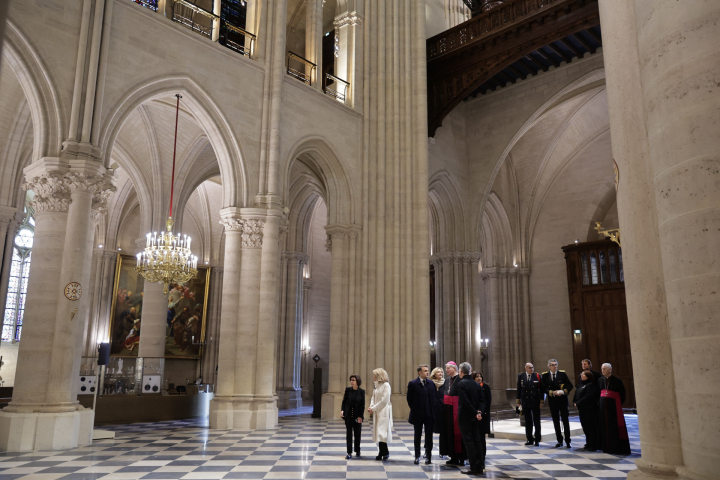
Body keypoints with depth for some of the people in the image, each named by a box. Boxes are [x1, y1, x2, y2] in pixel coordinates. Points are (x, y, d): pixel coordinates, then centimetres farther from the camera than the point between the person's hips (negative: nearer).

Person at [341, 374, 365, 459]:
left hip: (357, 416, -1)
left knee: (357, 434, 8)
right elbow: (344, 401, 4)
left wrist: (360, 416, -8)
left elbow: (362, 405, -2)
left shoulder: (361, 391, -3)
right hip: (348, 415, 1)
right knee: (349, 434, 0)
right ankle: (349, 453, 4)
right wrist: (342, 410, -11)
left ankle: (357, 451, 25)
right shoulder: (348, 390, 0)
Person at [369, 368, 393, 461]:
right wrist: (371, 407, -1)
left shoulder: (386, 385, -10)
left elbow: (384, 400, -15)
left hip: (383, 412, -8)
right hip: (377, 412, 8)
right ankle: (381, 453, 12)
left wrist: (374, 408, -12)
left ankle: (385, 452, 2)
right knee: (377, 432, 7)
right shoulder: (377, 385, 14)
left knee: (381, 432, -9)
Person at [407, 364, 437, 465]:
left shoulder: (431, 383, 4)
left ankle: (428, 456, 12)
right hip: (417, 414, -2)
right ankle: (417, 456, 16)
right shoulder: (412, 384, -5)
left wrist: (433, 409, 0)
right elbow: (409, 399, -1)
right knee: (417, 435, 8)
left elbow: (435, 397, 9)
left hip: (429, 414, 2)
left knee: (429, 436, 4)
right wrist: (414, 410, -1)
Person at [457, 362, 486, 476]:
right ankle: (480, 467, 14)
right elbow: (482, 400, 2)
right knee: (477, 441, 11)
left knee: (468, 441, -2)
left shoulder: (461, 383, -13)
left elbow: (465, 401, -20)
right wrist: (479, 411, -7)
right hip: (475, 417, 7)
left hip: (465, 416, -6)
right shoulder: (476, 384, 7)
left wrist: (476, 413, -15)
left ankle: (473, 468, -1)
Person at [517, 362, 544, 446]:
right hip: (525, 402, 2)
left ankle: (537, 440, 10)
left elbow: (541, 389, -1)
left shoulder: (537, 376, -2)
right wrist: (518, 401, 6)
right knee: (528, 422, 9)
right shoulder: (521, 376, 3)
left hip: (535, 402, -2)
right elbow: (519, 389, 7)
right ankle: (529, 439, 18)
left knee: (537, 421, 3)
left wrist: (542, 401, -5)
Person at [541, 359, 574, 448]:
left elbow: (570, 385, 0)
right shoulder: (545, 375, 1)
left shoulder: (562, 373, -1)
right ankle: (559, 441, 17)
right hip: (552, 401, 2)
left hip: (562, 400, -1)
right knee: (556, 421, 7)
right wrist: (553, 392, -15)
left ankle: (567, 441, 8)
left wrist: (563, 391, -15)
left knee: (565, 420, 0)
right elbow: (544, 388, -2)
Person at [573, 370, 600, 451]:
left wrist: (578, 403, -16)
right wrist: (575, 402, 1)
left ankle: (593, 445, 5)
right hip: (581, 409, 8)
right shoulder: (580, 385, 14)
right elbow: (576, 395, 20)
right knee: (585, 426, 12)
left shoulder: (590, 385, -11)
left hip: (589, 409, -8)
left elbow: (588, 396, -19)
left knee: (590, 426, -3)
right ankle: (588, 444, 22)